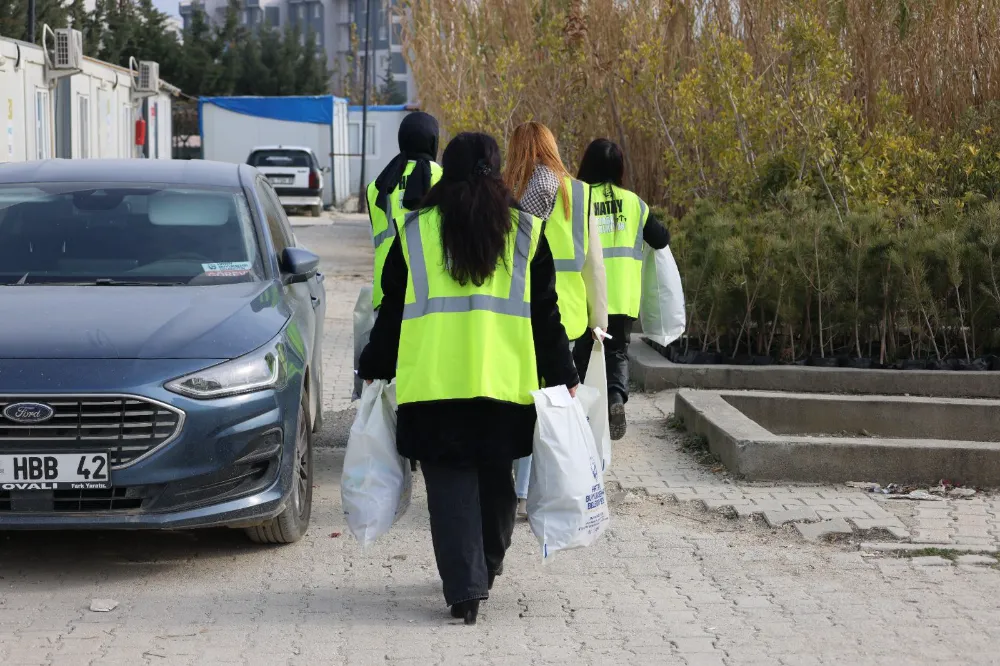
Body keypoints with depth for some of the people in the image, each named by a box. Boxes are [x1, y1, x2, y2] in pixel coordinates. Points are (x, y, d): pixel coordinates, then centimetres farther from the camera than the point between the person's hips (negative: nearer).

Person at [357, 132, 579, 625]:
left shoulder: (416, 230, 4)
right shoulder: (525, 232, 5)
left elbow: (392, 310, 8)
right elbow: (546, 314, 6)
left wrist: (374, 369, 18)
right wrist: (563, 377, 12)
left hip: (433, 381, -1)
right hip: (505, 380, 1)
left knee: (450, 483, 1)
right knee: (495, 478, 17)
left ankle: (465, 588, -9)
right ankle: (486, 569, 33)